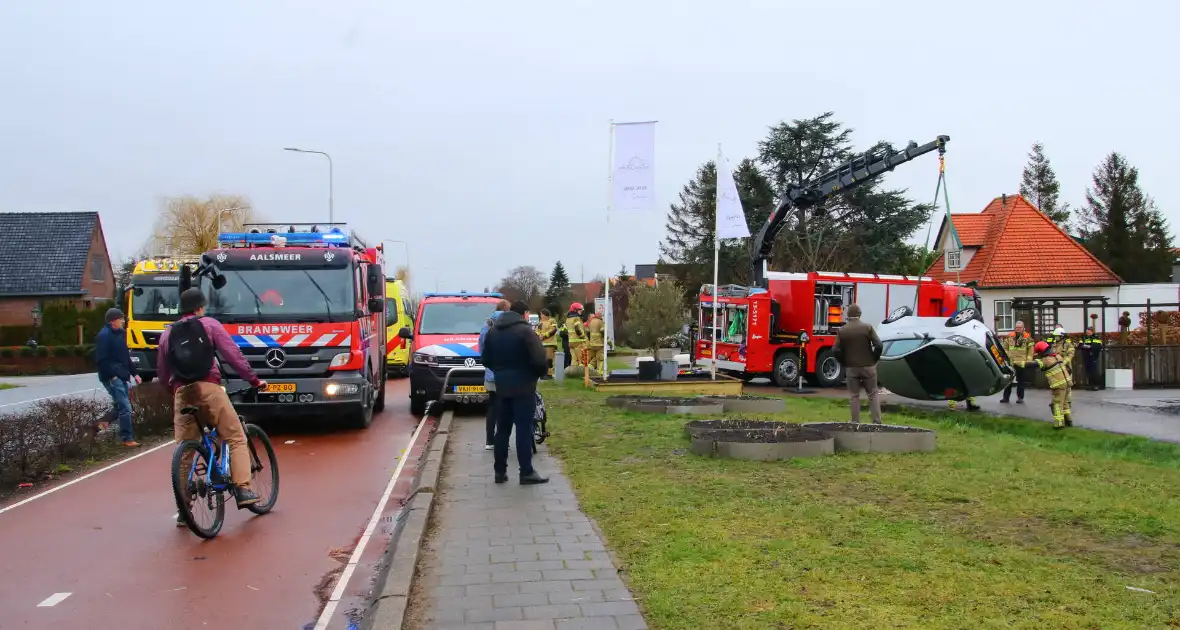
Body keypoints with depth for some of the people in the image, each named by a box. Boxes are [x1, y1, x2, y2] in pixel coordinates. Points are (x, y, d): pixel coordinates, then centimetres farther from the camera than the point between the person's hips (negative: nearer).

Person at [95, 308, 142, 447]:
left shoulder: (120, 333, 15)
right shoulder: (104, 336, -12)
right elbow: (101, 360, -17)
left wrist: (134, 373, 17)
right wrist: (112, 375, -21)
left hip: (122, 376, 9)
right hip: (112, 377, -9)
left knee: (121, 406, 12)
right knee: (125, 408, -9)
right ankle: (127, 438, -3)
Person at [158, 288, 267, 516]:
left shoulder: (168, 333, 20)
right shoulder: (210, 325, 8)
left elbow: (162, 372, 19)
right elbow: (233, 354, -1)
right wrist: (253, 379, 3)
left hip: (182, 393, 4)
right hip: (208, 389, -4)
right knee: (236, 438, 4)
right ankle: (243, 490, -10)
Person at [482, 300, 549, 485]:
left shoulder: (493, 331, 11)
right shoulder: (525, 330, -12)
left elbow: (486, 359, 14)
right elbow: (539, 359, -18)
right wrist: (539, 374, 0)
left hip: (502, 386, 6)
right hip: (523, 387, -6)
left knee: (502, 429, 11)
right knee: (524, 430, -3)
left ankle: (500, 471, 14)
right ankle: (527, 472, -1)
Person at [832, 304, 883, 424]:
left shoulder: (842, 330, -2)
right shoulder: (867, 327, -6)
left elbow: (836, 350, -7)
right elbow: (878, 345, -12)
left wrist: (845, 362, 6)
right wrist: (874, 359, 2)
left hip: (851, 368, 1)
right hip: (868, 366, -1)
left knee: (854, 396, 7)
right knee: (873, 394, 8)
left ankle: (855, 423, 5)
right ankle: (877, 422, 3)